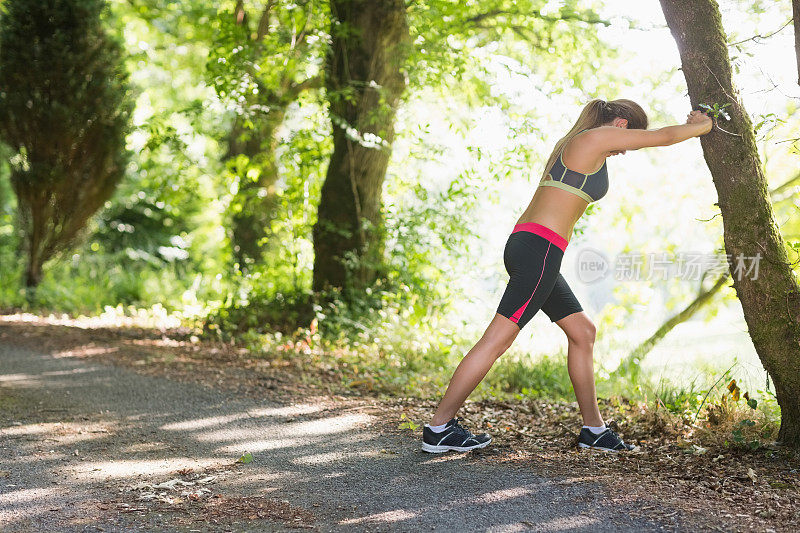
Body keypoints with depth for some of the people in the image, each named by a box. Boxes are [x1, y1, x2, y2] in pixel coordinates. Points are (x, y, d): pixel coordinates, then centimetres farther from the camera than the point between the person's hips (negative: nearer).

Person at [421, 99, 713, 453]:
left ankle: (593, 429, 21)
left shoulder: (574, 142, 24)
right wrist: (702, 126, 22)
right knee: (498, 340, -9)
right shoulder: (597, 136, -4)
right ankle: (439, 428, -5)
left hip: (525, 246, 11)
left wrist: (689, 126, 42)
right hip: (540, 249, -11)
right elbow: (664, 137, 4)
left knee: (582, 331, 15)